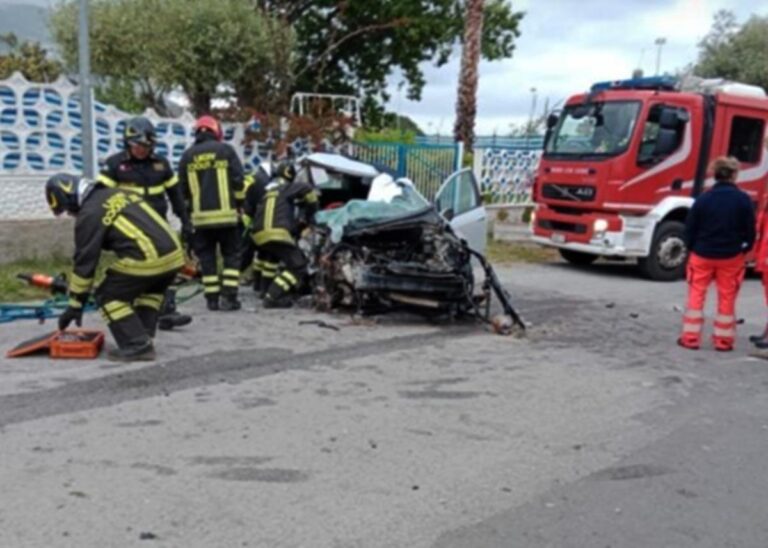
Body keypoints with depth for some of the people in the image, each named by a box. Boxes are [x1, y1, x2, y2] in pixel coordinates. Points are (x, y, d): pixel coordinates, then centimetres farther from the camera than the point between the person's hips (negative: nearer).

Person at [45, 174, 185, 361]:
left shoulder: (89, 214, 1)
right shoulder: (118, 194, 23)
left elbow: (85, 261, 1)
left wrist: (74, 305, 8)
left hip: (147, 259, -8)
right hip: (173, 252, 8)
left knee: (108, 297, 9)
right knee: (149, 291, 32)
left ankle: (137, 346, 3)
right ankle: (143, 339, 27)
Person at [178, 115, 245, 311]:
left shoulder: (187, 156, 9)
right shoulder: (226, 150, 2)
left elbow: (183, 190, 10)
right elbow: (238, 182, -3)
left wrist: (188, 211, 21)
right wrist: (238, 205, 9)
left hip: (201, 216, 2)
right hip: (226, 214, -2)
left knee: (206, 257, 8)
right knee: (231, 255, 6)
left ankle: (212, 298, 7)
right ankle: (229, 296, -2)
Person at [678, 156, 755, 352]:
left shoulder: (703, 199, -8)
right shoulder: (743, 200, -9)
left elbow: (690, 229, -3)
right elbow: (750, 230, -3)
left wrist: (692, 248, 11)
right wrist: (745, 250, 12)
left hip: (702, 254, 0)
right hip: (732, 256, 0)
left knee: (696, 295, 9)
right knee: (727, 298, 10)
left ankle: (690, 337, 10)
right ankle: (723, 340, 15)